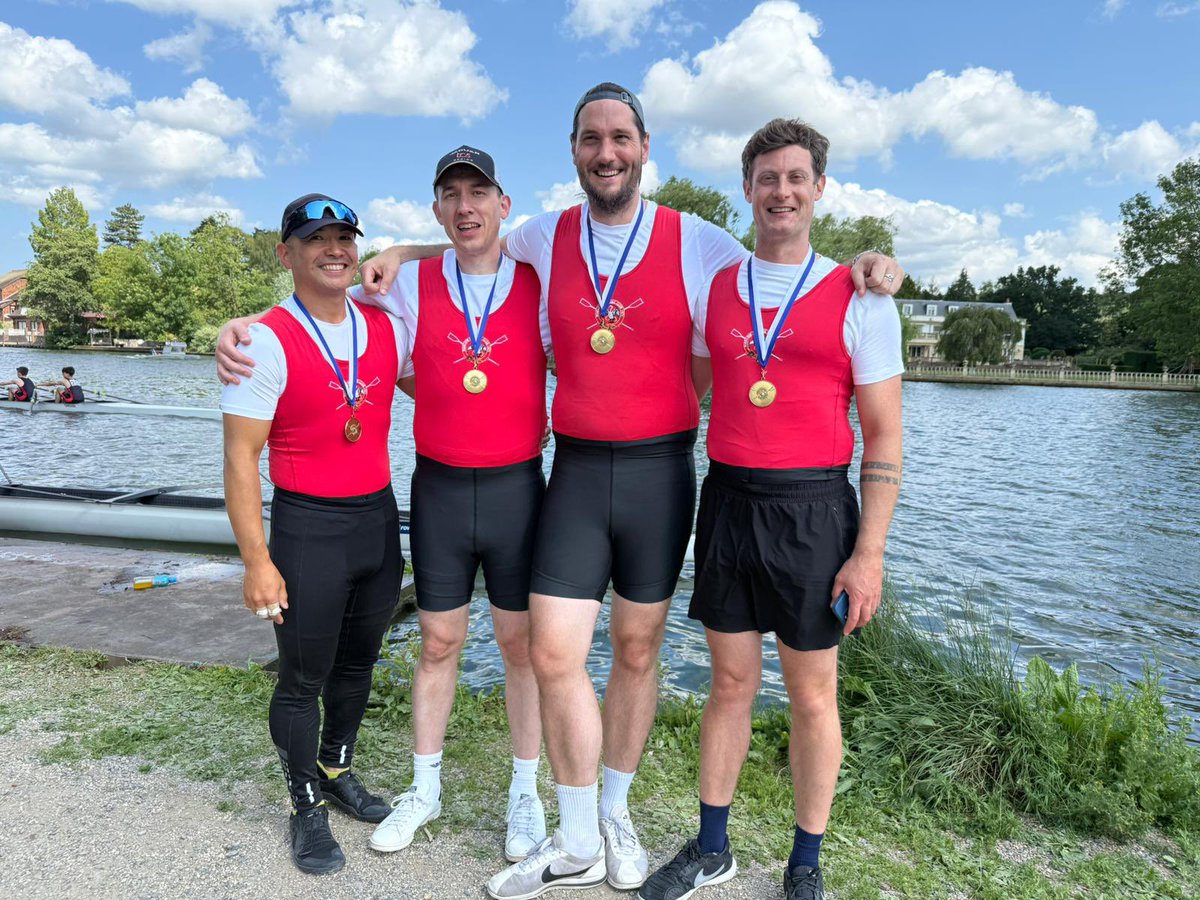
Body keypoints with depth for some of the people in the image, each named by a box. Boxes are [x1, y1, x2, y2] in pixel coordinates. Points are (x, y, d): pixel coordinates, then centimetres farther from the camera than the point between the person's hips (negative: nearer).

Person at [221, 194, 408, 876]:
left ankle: (338, 772, 42)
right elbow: (241, 457, -12)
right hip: (308, 527, -5)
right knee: (304, 678, 8)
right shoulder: (268, 341, -12)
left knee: (358, 663, 19)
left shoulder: (387, 328, 3)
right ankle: (308, 808, 30)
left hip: (380, 516, 5)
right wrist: (258, 561, -15)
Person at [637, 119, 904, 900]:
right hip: (728, 504, 3)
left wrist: (870, 550, -8)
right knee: (731, 684, 13)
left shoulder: (860, 300, -1)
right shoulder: (711, 290, 8)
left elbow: (883, 438, -2)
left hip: (812, 510, -2)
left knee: (813, 697, 8)